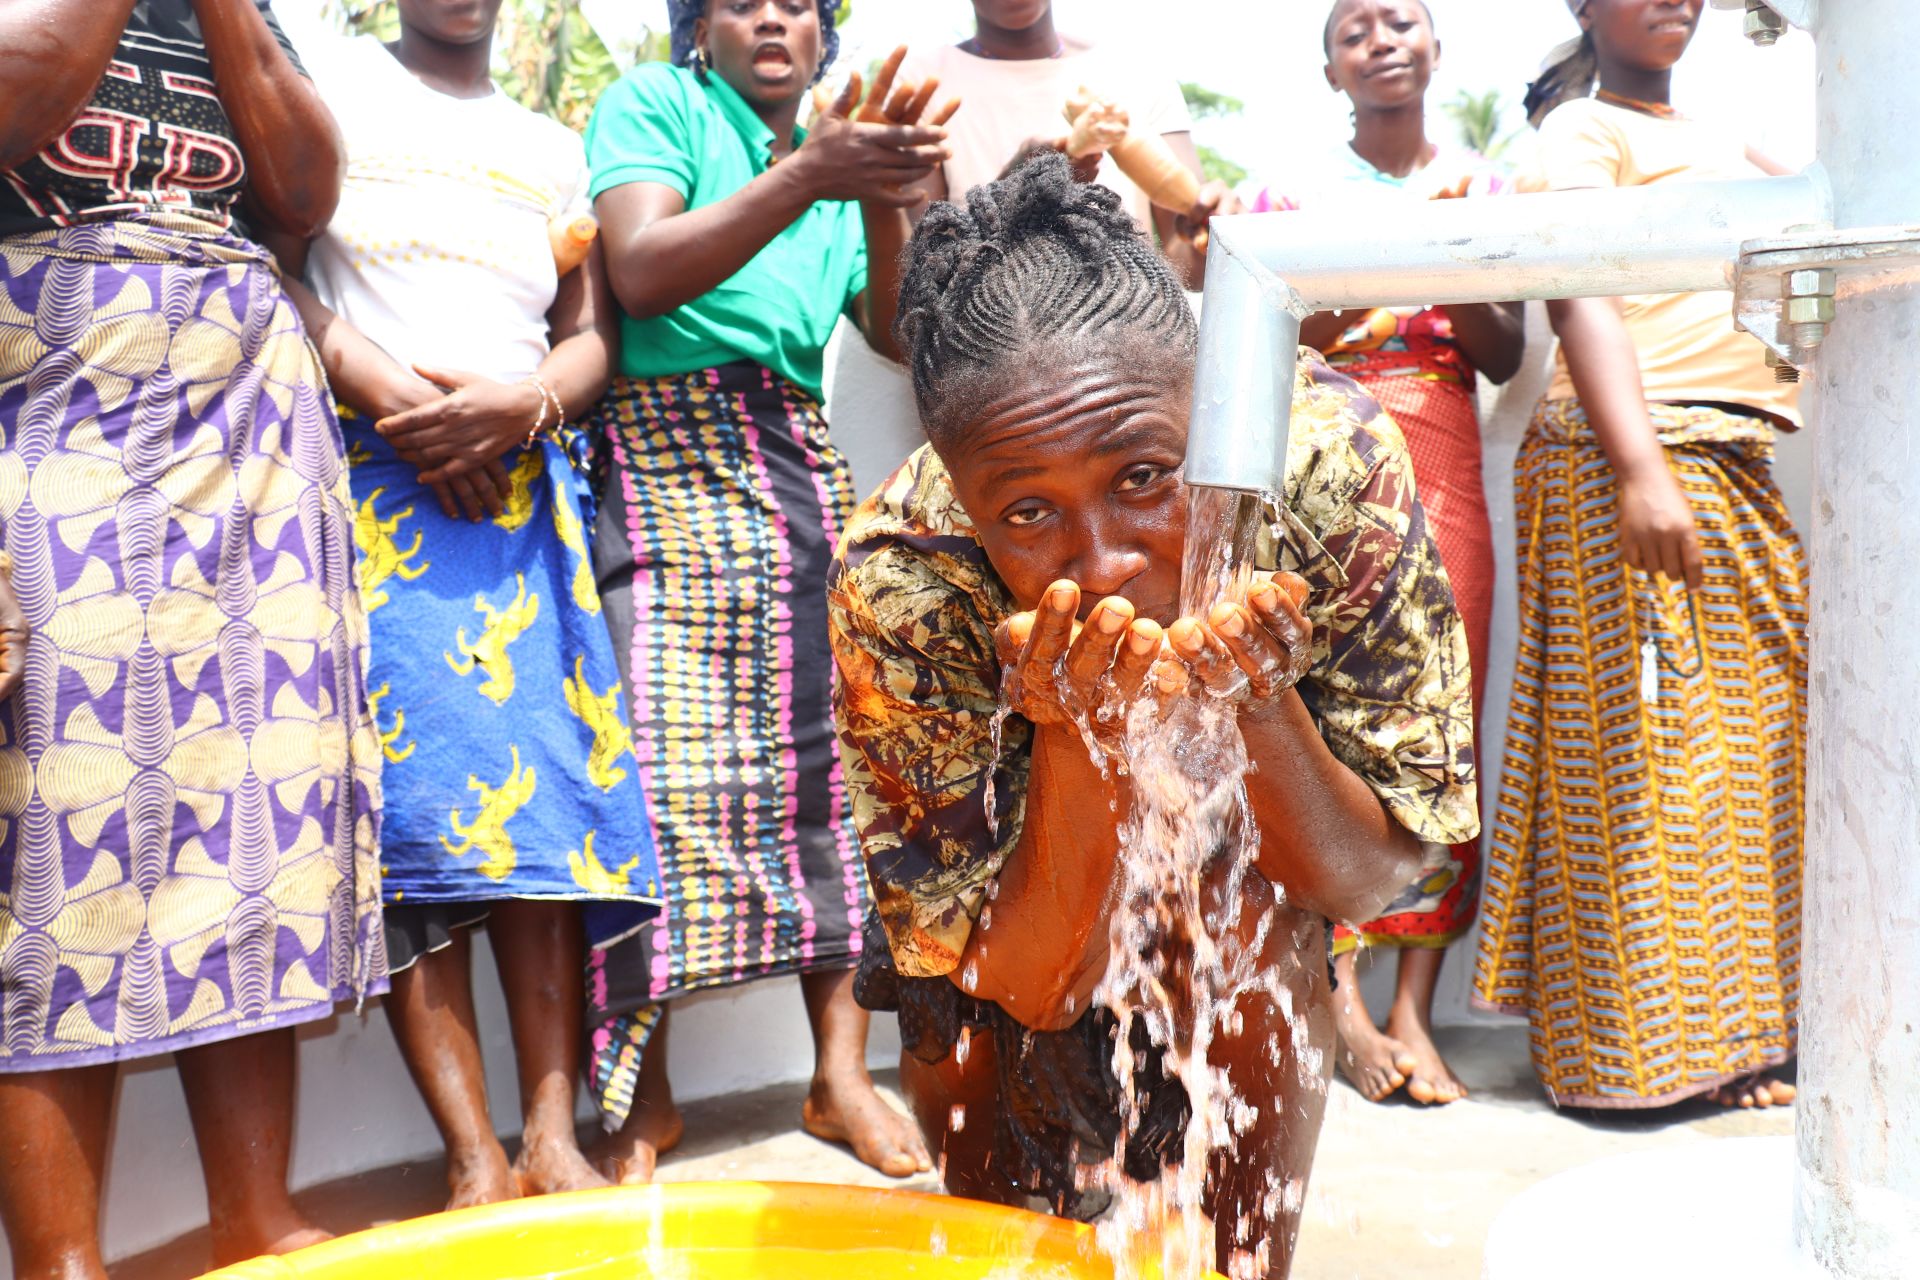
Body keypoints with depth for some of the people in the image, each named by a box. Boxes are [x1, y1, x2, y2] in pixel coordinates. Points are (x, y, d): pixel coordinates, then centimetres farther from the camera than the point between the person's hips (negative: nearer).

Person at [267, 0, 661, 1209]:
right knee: (409, 789, -12)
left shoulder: (558, 145, 23)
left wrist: (519, 404, -8)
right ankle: (476, 1160, -11)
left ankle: (553, 1135, -8)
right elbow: (269, 259, 1)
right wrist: (381, 384, -13)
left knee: (550, 781, -8)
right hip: (371, 468, -3)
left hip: (525, 476, 3)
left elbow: (594, 332, 13)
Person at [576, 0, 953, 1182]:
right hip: (669, 455, -5)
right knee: (659, 760, -13)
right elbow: (641, 273, -10)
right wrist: (805, 178, -18)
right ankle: (642, 1094, -2)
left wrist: (884, 205, -8)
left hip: (805, 462, 5)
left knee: (837, 743, -3)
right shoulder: (653, 105, 8)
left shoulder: (837, 155, 22)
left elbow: (898, 332, 9)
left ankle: (843, 1069, 5)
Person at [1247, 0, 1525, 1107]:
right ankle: (1344, 1006, -3)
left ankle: (1414, 1012, 0)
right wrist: (1340, 299, -14)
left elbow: (1506, 359, 8)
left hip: (1444, 474, 2)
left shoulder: (1484, 188, 15)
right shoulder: (1294, 195, 9)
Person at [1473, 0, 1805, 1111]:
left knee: (1752, 738, 4)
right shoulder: (1579, 128, 1)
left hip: (1745, 473, 8)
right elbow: (1581, 301, -13)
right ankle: (1630, 1044, 0)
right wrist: (1640, 467, -26)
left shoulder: (1722, 144, 25)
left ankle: (1733, 1032, 12)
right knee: (1643, 748, -8)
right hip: (1634, 464, -7)